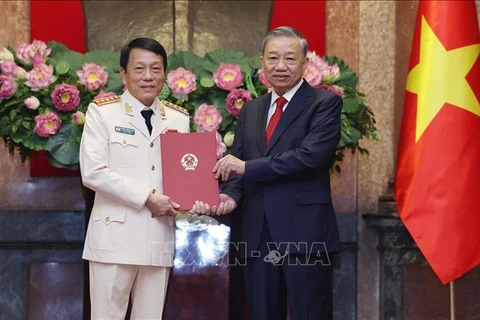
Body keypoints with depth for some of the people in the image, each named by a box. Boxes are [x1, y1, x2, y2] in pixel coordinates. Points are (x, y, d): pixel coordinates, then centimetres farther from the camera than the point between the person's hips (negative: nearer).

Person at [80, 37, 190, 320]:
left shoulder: (179, 119, 12)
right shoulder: (102, 112, -1)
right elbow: (93, 172, -10)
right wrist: (146, 198, -14)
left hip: (160, 238, 4)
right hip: (115, 236, -4)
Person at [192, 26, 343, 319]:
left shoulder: (325, 103, -2)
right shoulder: (251, 111, 16)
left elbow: (311, 155, -17)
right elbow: (237, 166, 14)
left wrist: (247, 167, -17)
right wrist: (231, 195, -8)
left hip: (305, 234, -5)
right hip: (258, 237, 6)